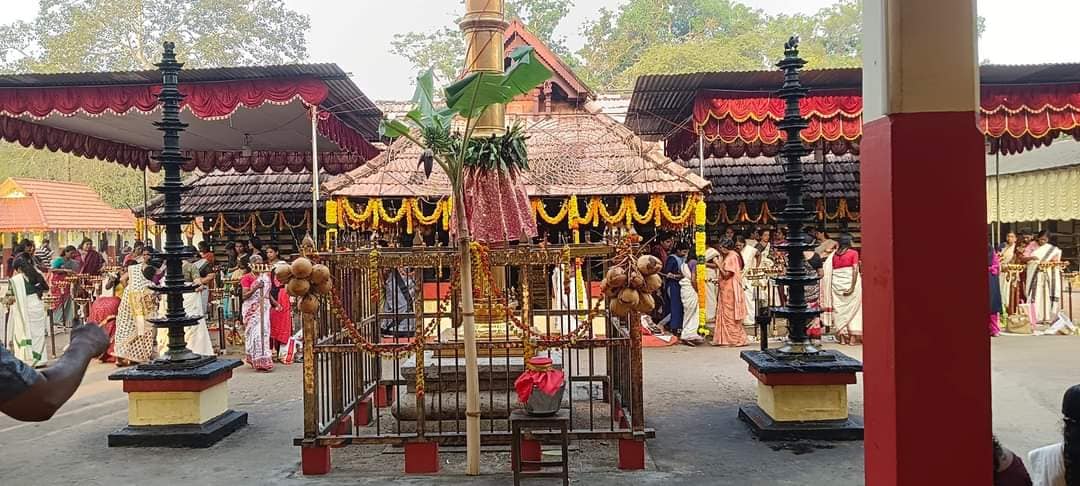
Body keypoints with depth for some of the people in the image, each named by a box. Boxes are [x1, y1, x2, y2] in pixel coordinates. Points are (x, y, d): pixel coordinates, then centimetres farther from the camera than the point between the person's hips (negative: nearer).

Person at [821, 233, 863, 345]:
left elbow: (829, 272, 0)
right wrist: (852, 287, -16)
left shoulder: (834, 255, 6)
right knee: (852, 308, 3)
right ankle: (853, 337, 1)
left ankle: (842, 337, 9)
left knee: (839, 309, 8)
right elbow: (855, 269, -12)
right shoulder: (853, 253, -3)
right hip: (850, 283, -3)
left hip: (837, 284, 3)